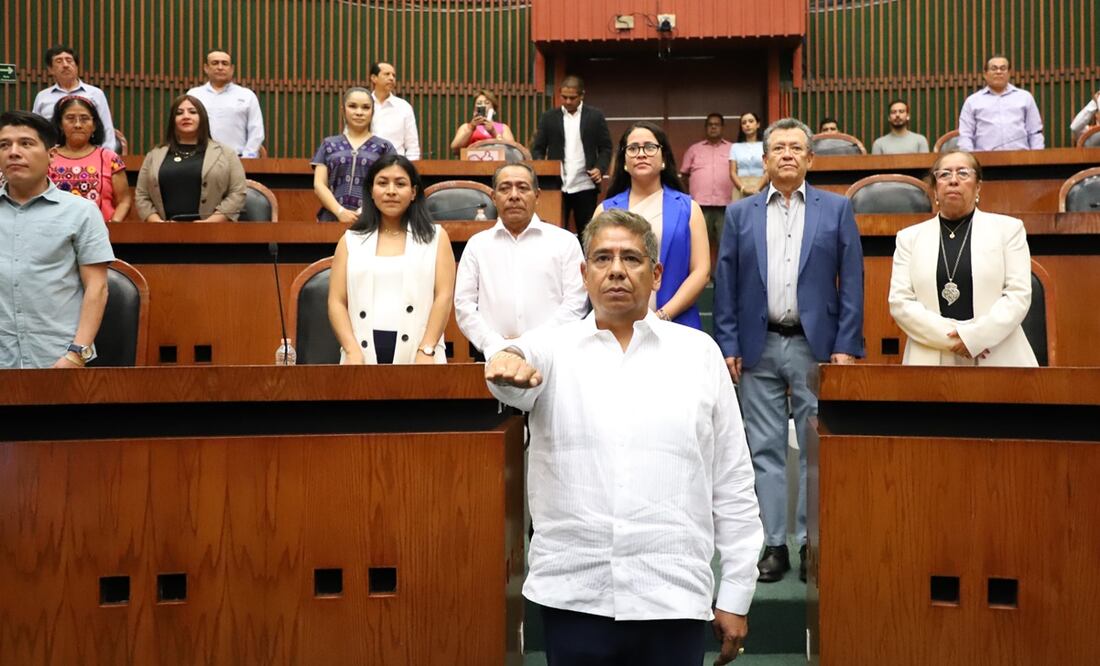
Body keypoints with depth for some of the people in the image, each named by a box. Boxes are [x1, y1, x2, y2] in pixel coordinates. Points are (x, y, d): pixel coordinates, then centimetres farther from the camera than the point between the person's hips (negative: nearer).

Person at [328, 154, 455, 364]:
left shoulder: (435, 237, 9)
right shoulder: (351, 241, 12)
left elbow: (444, 296, 1)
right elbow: (337, 301, 6)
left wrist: (426, 351, -10)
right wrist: (352, 351, -8)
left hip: (416, 355, -1)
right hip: (365, 355, 1)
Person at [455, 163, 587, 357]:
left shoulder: (565, 241, 11)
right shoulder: (477, 244, 15)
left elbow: (575, 304, 3)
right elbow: (464, 305, 9)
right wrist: (497, 346, -4)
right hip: (495, 356, 1)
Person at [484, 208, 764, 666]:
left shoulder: (698, 352, 5)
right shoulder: (553, 349, 5)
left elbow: (732, 484, 5)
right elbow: (525, 366, -20)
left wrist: (735, 595, 4)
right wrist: (510, 362, -43)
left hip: (673, 597, 0)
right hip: (572, 596, 0)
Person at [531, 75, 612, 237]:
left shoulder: (596, 116, 5)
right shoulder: (548, 117, 8)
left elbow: (605, 148, 6)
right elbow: (538, 149, 8)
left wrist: (600, 168, -12)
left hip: (584, 186, -1)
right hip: (556, 185, 1)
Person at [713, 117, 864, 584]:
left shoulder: (837, 209, 5)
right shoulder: (740, 214, 9)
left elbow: (851, 281, 1)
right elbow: (726, 284, 6)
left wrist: (846, 347, -6)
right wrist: (728, 346, -1)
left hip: (816, 345, -1)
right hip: (758, 347, 1)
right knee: (765, 450, 5)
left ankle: (812, 543, 13)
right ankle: (773, 544, 13)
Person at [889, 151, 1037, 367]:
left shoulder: (1008, 228, 10)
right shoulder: (910, 237, 12)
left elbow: (1019, 294, 1)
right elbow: (900, 302, 2)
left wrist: (974, 337, -12)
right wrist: (950, 337, -11)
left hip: (997, 359, 0)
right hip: (932, 361, 1)